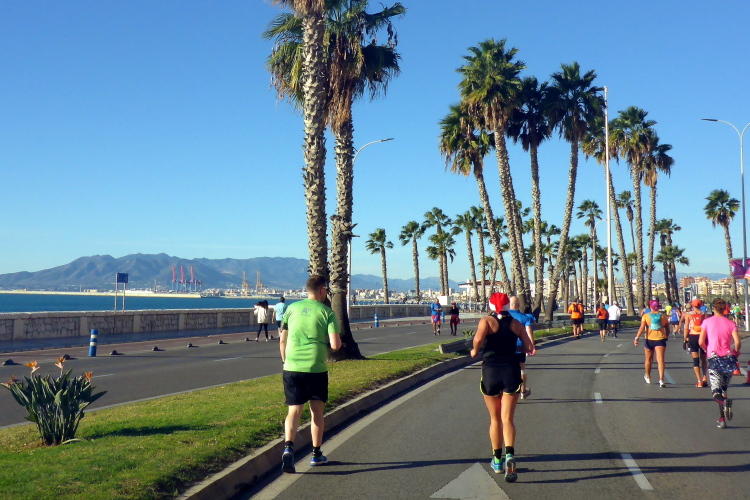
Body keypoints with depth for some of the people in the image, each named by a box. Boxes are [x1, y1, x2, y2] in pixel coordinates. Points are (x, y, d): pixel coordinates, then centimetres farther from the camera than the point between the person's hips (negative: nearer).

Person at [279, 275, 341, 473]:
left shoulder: (292, 308, 6)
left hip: (292, 368, 2)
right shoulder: (327, 312, -4)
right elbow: (335, 345, -11)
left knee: (294, 411, 4)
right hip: (316, 369, -2)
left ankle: (288, 447, -19)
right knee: (317, 412, 13)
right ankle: (316, 454, 21)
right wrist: (338, 341, 12)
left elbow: (282, 340, 10)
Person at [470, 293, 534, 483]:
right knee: (507, 419, 0)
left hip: (490, 371, -1)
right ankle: (510, 456, -23)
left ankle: (497, 460, 25)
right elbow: (530, 348, -1)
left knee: (495, 418, 15)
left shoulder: (486, 321, -2)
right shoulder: (516, 324, 6)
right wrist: (528, 350, 21)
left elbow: (478, 339, -23)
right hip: (511, 371, 1)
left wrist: (475, 351, -4)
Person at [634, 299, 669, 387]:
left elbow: (642, 328, -13)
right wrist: (667, 336, 29)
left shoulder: (646, 316, -2)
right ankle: (661, 379, -21)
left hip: (649, 340, 0)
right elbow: (667, 329, 12)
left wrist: (637, 337, -16)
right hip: (660, 340, 0)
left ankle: (648, 377, 35)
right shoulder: (663, 316, 4)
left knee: (648, 360, 16)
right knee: (660, 360, -7)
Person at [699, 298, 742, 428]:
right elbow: (738, 342, -9)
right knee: (724, 389, 16)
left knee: (716, 392, -3)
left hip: (714, 358, -2)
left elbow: (701, 342, -8)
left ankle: (725, 402, -36)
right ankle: (722, 419, 16)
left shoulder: (707, 322, -1)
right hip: (728, 358, 2)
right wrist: (736, 353, 10)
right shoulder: (730, 323, 2)